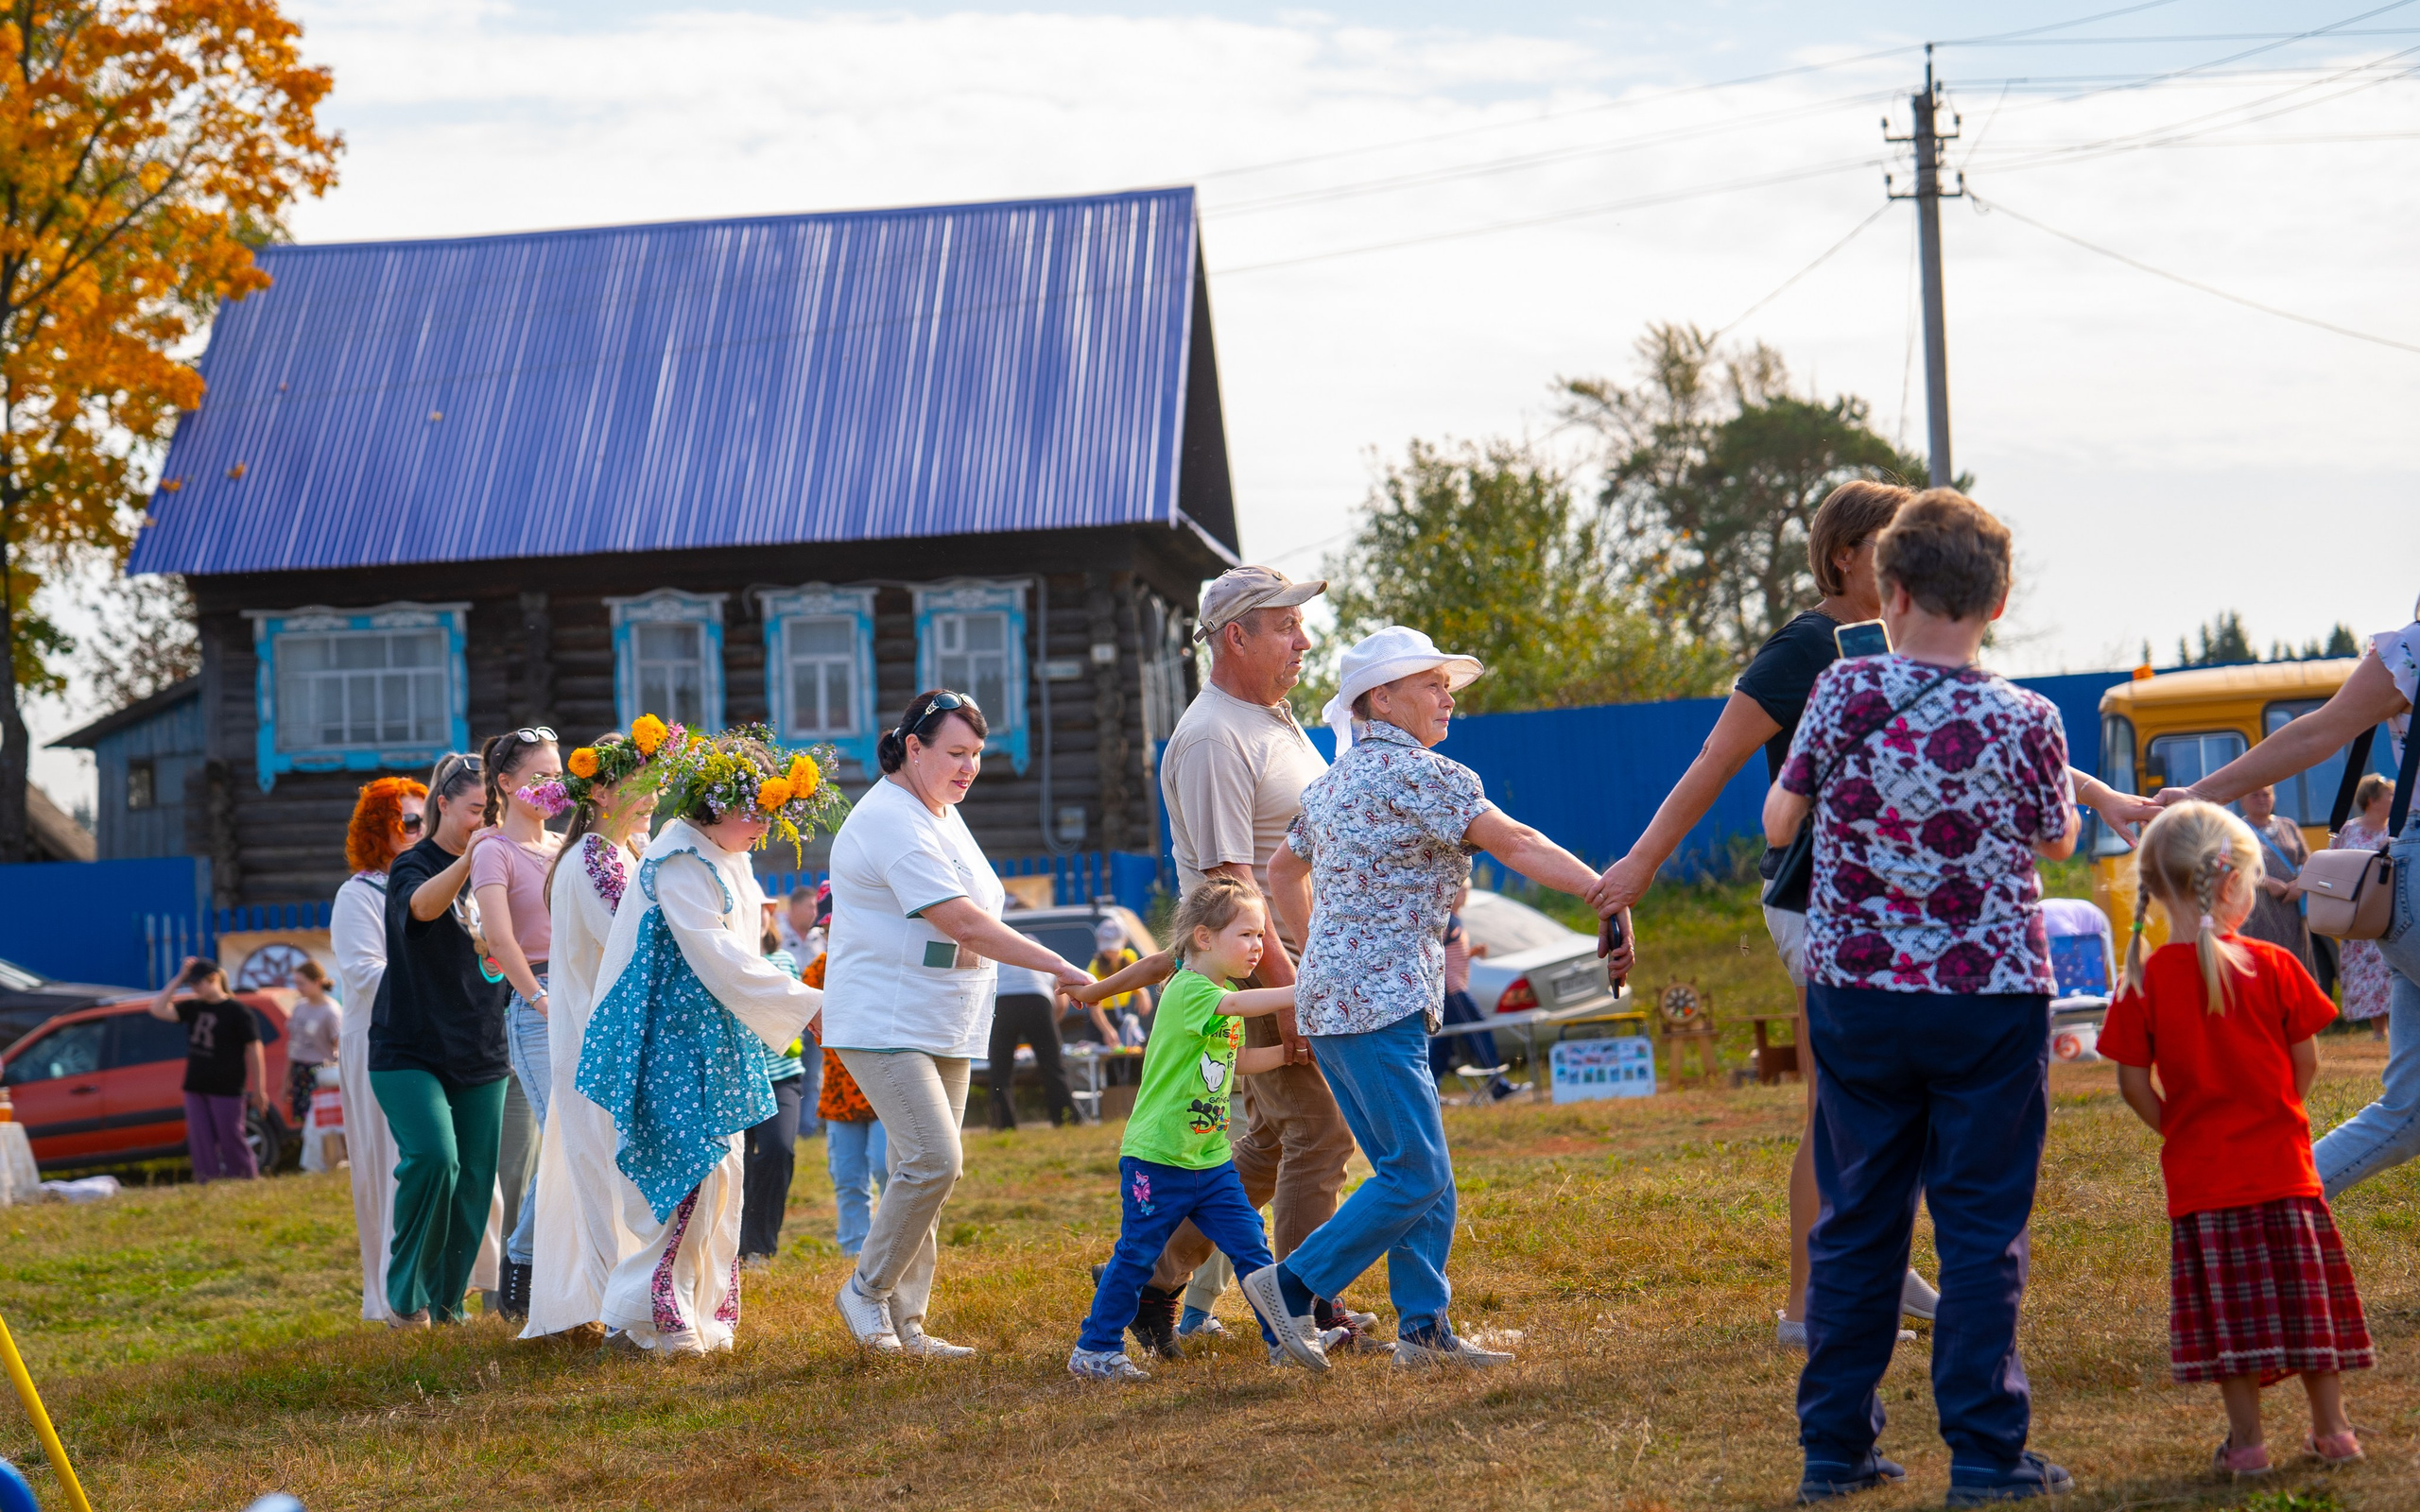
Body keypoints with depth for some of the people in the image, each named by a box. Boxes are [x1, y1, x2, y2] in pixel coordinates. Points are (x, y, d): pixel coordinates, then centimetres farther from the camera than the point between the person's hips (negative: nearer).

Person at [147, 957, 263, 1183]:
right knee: (202, 1144, 2)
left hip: (227, 1089, -6)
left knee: (231, 1142, -2)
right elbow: (158, 1009, 3)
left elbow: (254, 1049, -6)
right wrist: (179, 978, -1)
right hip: (196, 1088, 6)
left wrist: (259, 1089, -7)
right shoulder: (193, 1008, 10)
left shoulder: (237, 1012, -8)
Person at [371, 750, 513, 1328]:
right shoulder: (413, 867, -5)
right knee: (433, 1157, -23)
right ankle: (405, 1294, -8)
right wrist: (467, 860, -47)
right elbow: (421, 906, -29)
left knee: (473, 1182, 1)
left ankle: (446, 1304, 12)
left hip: (480, 1055, 6)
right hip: (410, 1050, -5)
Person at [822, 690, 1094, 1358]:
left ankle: (905, 1324, 10)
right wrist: (1060, 968, -22)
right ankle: (866, 1291, -3)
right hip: (885, 1022, -10)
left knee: (928, 1167, 6)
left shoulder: (943, 813, 16)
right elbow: (965, 925, -22)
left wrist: (962, 945, 6)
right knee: (933, 1159, -19)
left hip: (942, 1028, 10)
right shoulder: (890, 820, -17)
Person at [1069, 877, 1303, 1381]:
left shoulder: (1223, 992, 14)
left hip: (1211, 1158, 8)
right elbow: (1238, 1006, -34)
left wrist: (1291, 1049, 11)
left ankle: (1283, 1339, 9)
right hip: (1156, 1156, -8)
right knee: (1136, 1256, 0)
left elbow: (1241, 1060, 25)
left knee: (1251, 1247, 3)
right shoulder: (1187, 990, -16)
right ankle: (1094, 1349, 11)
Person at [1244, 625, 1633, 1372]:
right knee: (1417, 1176, -7)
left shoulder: (1337, 779, 18)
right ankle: (1291, 1284, -6)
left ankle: (1422, 1326, 8)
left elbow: (1283, 870, 31)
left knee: (1418, 1174, 10)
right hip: (1378, 1002, -10)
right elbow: (1514, 844, -17)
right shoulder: (1413, 772, -10)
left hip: (1331, 998, 10)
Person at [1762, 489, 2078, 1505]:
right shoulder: (2023, 721, -9)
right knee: (1982, 1226, 5)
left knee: (1856, 1225, 11)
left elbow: (1779, 823, 5)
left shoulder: (1842, 692, -7)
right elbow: (2058, 841, 8)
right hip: (1990, 995, -2)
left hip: (1855, 993, 2)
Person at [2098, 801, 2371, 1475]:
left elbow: (2133, 1083, -5)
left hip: (2198, 1169, 0)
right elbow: (2306, 1062, 0)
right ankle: (2331, 1428, 18)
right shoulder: (2274, 966, -7)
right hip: (2281, 1160, 0)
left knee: (2227, 1308, 5)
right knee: (2305, 1293, 11)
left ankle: (2246, 1439, 6)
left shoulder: (2145, 982, -6)